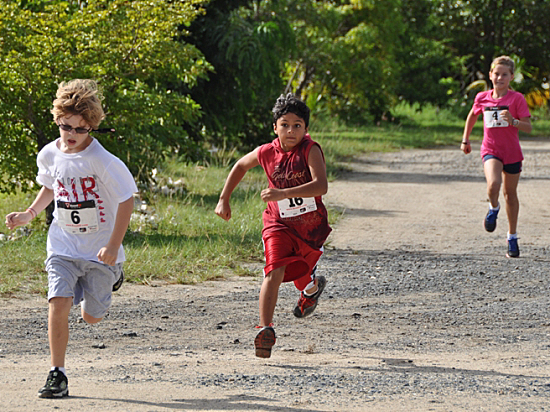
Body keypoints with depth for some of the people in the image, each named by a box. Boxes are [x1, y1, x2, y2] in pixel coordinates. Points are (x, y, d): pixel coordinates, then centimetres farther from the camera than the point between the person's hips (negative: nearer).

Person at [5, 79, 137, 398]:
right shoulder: (49, 155, -4)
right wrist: (30, 214, 3)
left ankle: (111, 277, 42)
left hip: (100, 249, -3)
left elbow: (127, 200, -14)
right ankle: (58, 375, -10)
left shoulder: (102, 161, -21)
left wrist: (114, 246, -18)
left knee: (92, 317, 9)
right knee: (59, 302, -18)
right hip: (63, 245, 3)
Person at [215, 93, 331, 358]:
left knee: (297, 271, 22)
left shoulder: (311, 150, -19)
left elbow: (321, 186, -33)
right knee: (274, 271, -22)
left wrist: (282, 193, -41)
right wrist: (224, 199, 12)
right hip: (278, 224, 0)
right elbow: (241, 166, 14)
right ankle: (265, 329, -24)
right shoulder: (267, 153, -8)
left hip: (311, 225, 0)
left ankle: (311, 286, 60)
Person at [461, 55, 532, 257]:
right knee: (493, 184, -28)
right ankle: (493, 209, 6)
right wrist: (465, 139, 22)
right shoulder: (482, 98, 1)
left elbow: (528, 127, -10)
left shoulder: (517, 99, -7)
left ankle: (512, 237, 25)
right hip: (491, 150, 0)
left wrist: (512, 120, -27)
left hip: (512, 152, 0)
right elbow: (472, 116, 22)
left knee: (510, 193, 11)